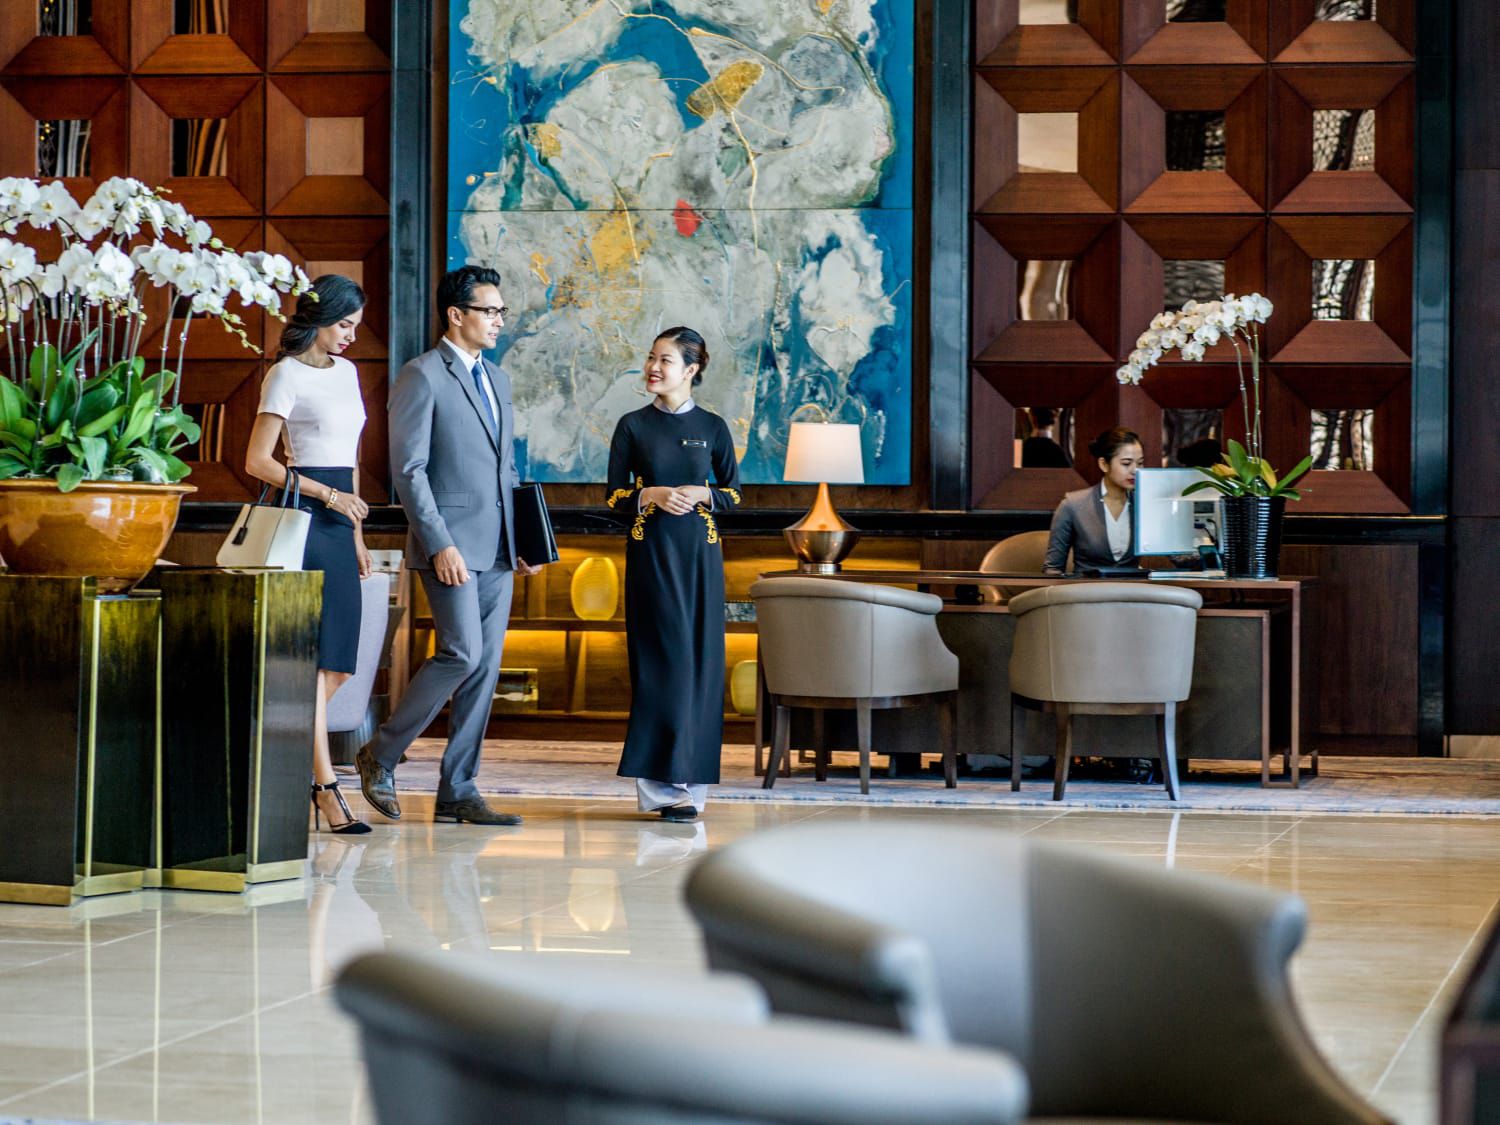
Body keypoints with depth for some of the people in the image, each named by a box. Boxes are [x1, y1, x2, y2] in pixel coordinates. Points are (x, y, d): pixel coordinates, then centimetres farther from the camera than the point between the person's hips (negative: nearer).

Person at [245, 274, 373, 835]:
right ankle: (326, 788, -11)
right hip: (303, 517, -8)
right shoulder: (287, 375, -7)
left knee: (335, 665, 5)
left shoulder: (346, 372, 16)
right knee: (316, 660, -10)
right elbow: (258, 461, -11)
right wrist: (327, 495, -14)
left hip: (338, 520, 8)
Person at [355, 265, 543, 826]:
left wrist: (523, 539, 14)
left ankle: (457, 791, 9)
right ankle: (381, 754, 2)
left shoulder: (496, 379, 17)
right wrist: (439, 544, -18)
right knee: (462, 653, -15)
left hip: (497, 549, 8)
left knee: (485, 667, 5)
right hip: (451, 545, -8)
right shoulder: (422, 376, -7)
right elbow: (408, 469, -12)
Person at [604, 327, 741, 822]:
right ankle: (661, 782, -4)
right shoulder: (633, 426, 4)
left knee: (699, 660, 0)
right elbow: (613, 495, 4)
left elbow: (735, 494, 8)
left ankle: (689, 784, 5)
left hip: (699, 554, 1)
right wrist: (650, 495, -14)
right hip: (650, 553, -1)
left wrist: (703, 495, -11)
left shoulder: (712, 427, 5)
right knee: (661, 658, -7)